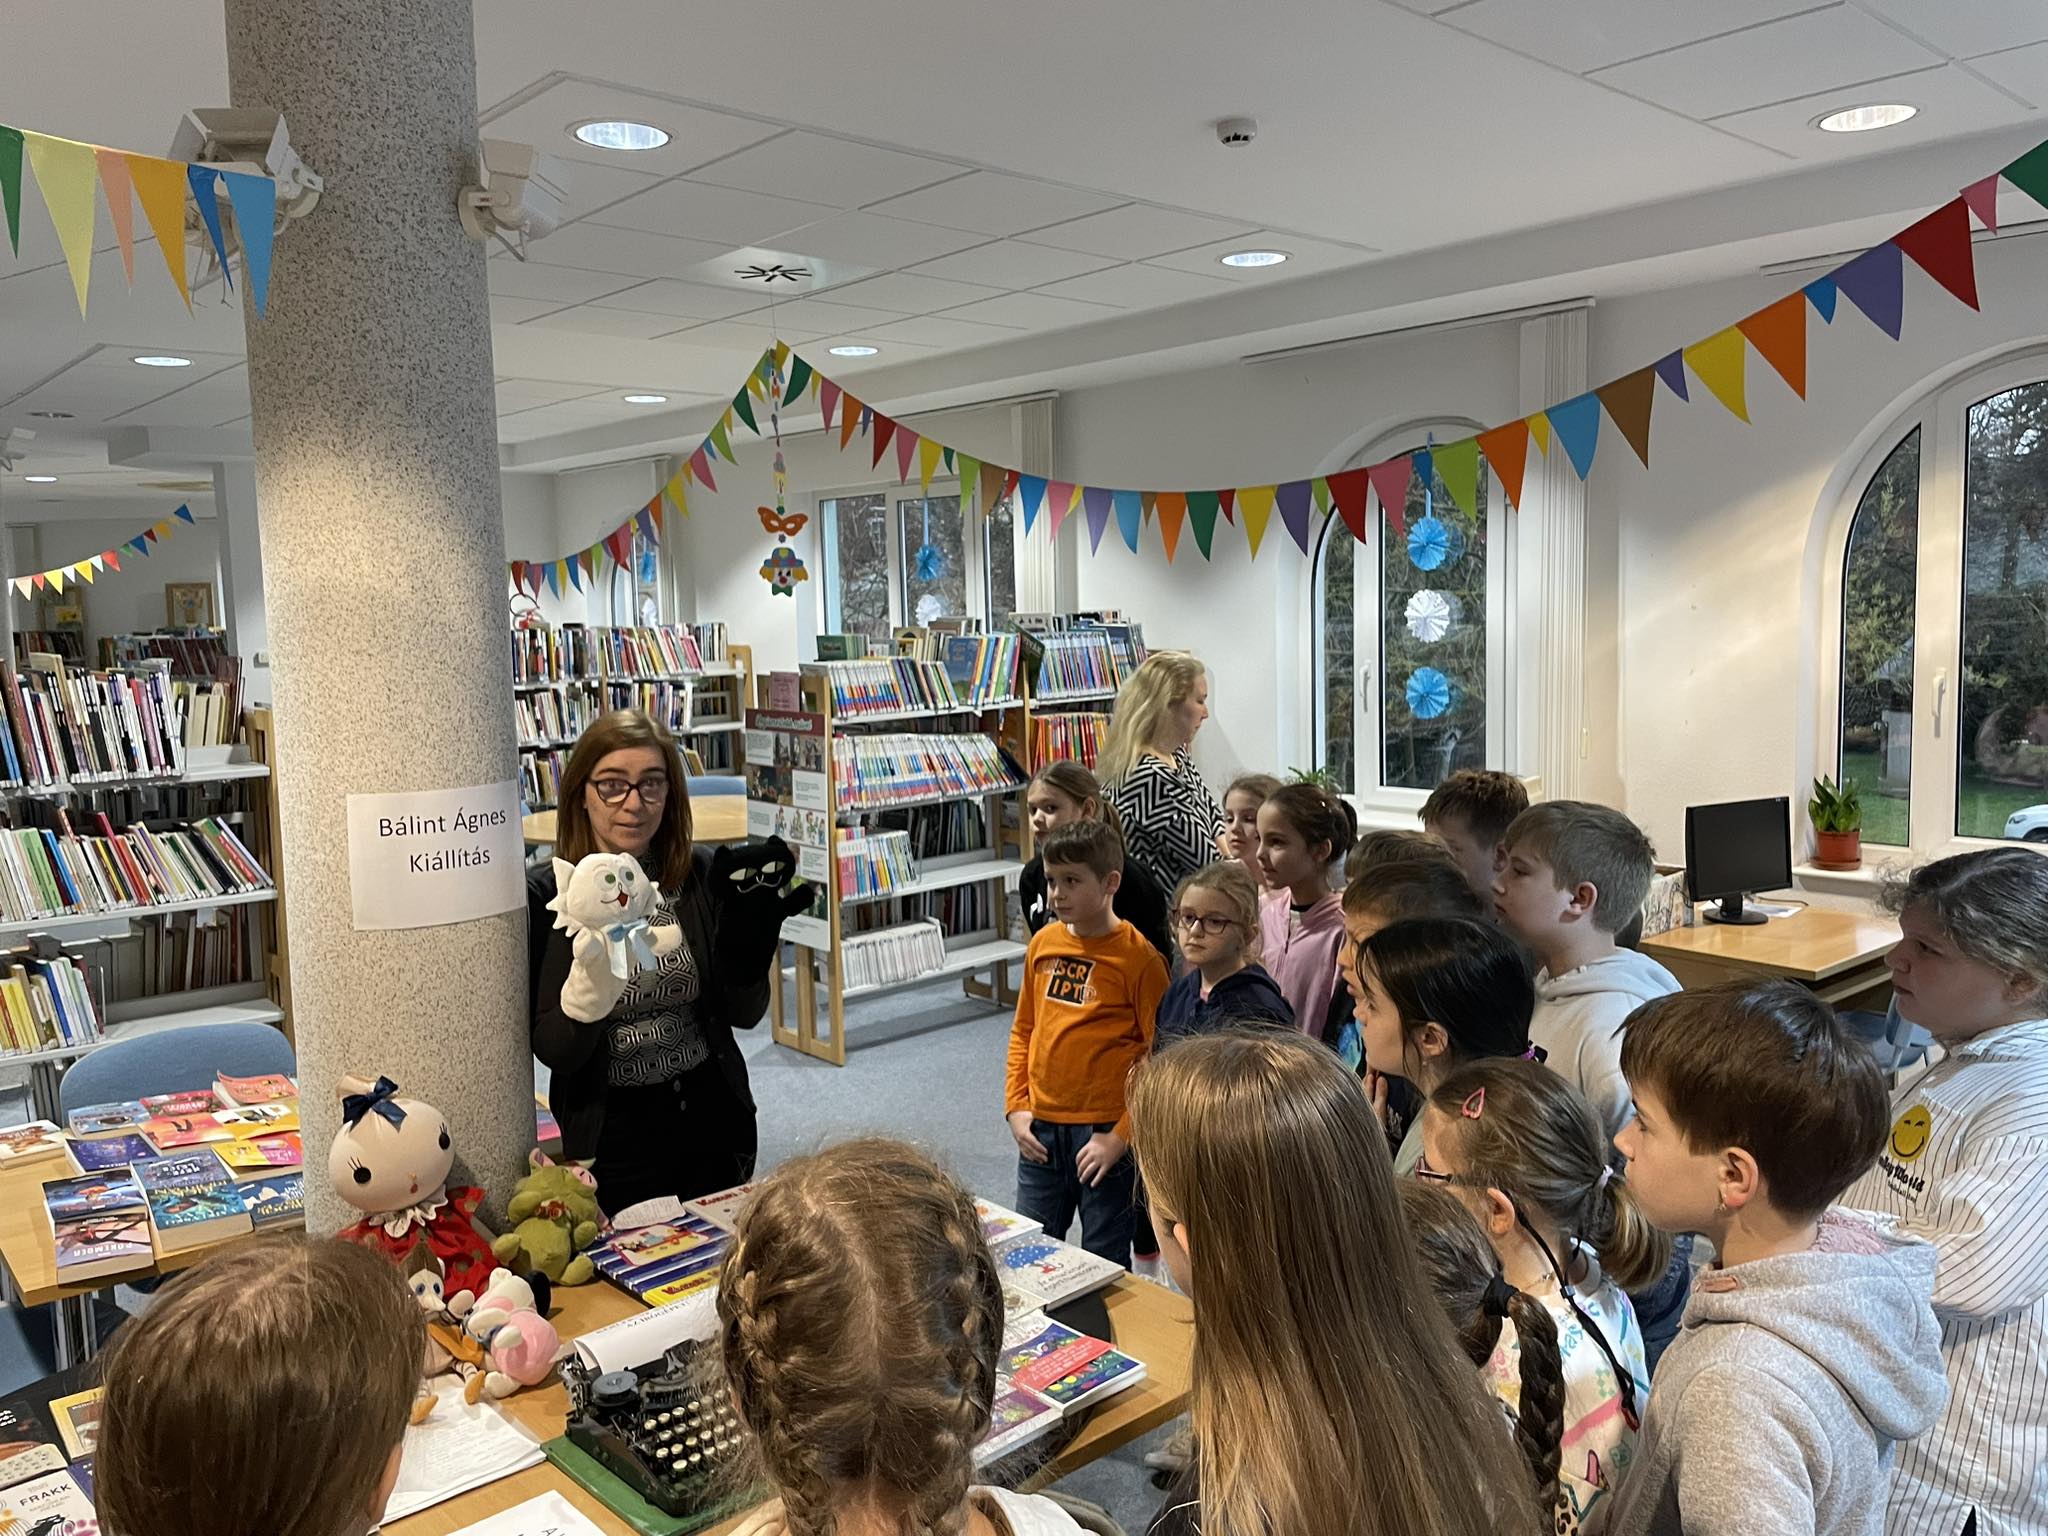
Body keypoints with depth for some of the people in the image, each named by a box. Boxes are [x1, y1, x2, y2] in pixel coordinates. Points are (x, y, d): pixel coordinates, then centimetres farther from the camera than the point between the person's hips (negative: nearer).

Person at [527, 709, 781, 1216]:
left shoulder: (702, 875, -7)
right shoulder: (544, 893, -13)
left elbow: (746, 1014, -3)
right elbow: (554, 1051, -15)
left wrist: (751, 943, -21)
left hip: (713, 1117, 3)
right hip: (612, 1134, -3)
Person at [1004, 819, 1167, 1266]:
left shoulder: (1137, 956, -13)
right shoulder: (1042, 943, 4)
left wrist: (1121, 1136, -14)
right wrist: (1016, 1107, 5)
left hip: (1105, 1133, -5)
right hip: (1041, 1129, 5)